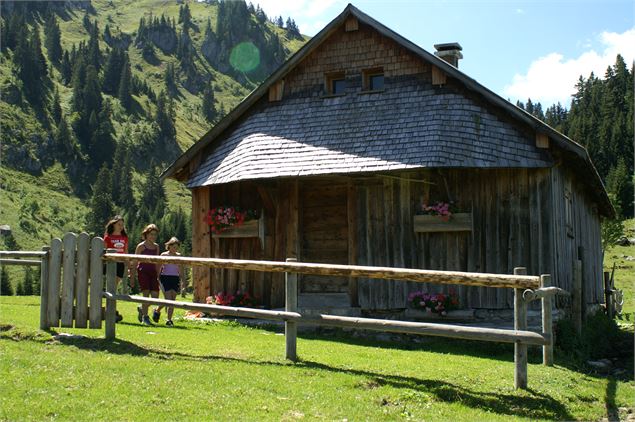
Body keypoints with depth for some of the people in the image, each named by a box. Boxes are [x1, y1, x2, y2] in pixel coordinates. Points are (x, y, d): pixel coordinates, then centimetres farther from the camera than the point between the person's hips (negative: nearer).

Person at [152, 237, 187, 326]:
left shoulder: (179, 256, 9)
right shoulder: (164, 255, -1)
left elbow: (181, 270, 14)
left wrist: (184, 281, 11)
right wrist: (158, 279, -6)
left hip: (175, 279, 3)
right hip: (165, 278, -3)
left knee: (172, 300, 0)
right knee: (168, 299, -10)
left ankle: (169, 320, 6)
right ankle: (157, 311, 16)